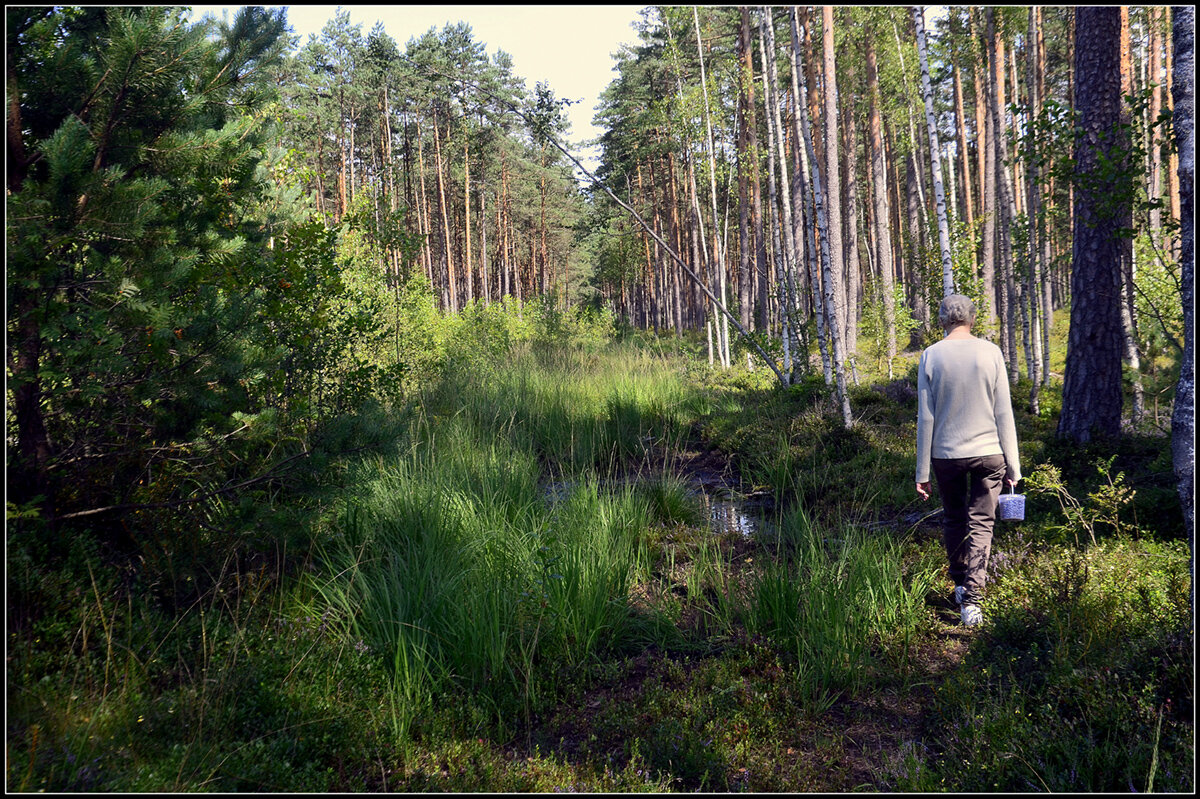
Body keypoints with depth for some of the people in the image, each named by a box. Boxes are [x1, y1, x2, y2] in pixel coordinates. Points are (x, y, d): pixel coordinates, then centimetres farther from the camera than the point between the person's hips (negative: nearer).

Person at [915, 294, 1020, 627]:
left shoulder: (931, 356, -4)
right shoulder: (990, 353, -3)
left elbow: (925, 418, -4)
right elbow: (1004, 414, -2)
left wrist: (922, 472, 1)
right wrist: (1013, 465, 5)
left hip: (945, 454, 0)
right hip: (988, 452, 0)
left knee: (954, 520, 17)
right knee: (981, 524, 4)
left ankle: (960, 584, 31)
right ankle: (971, 598, -3)